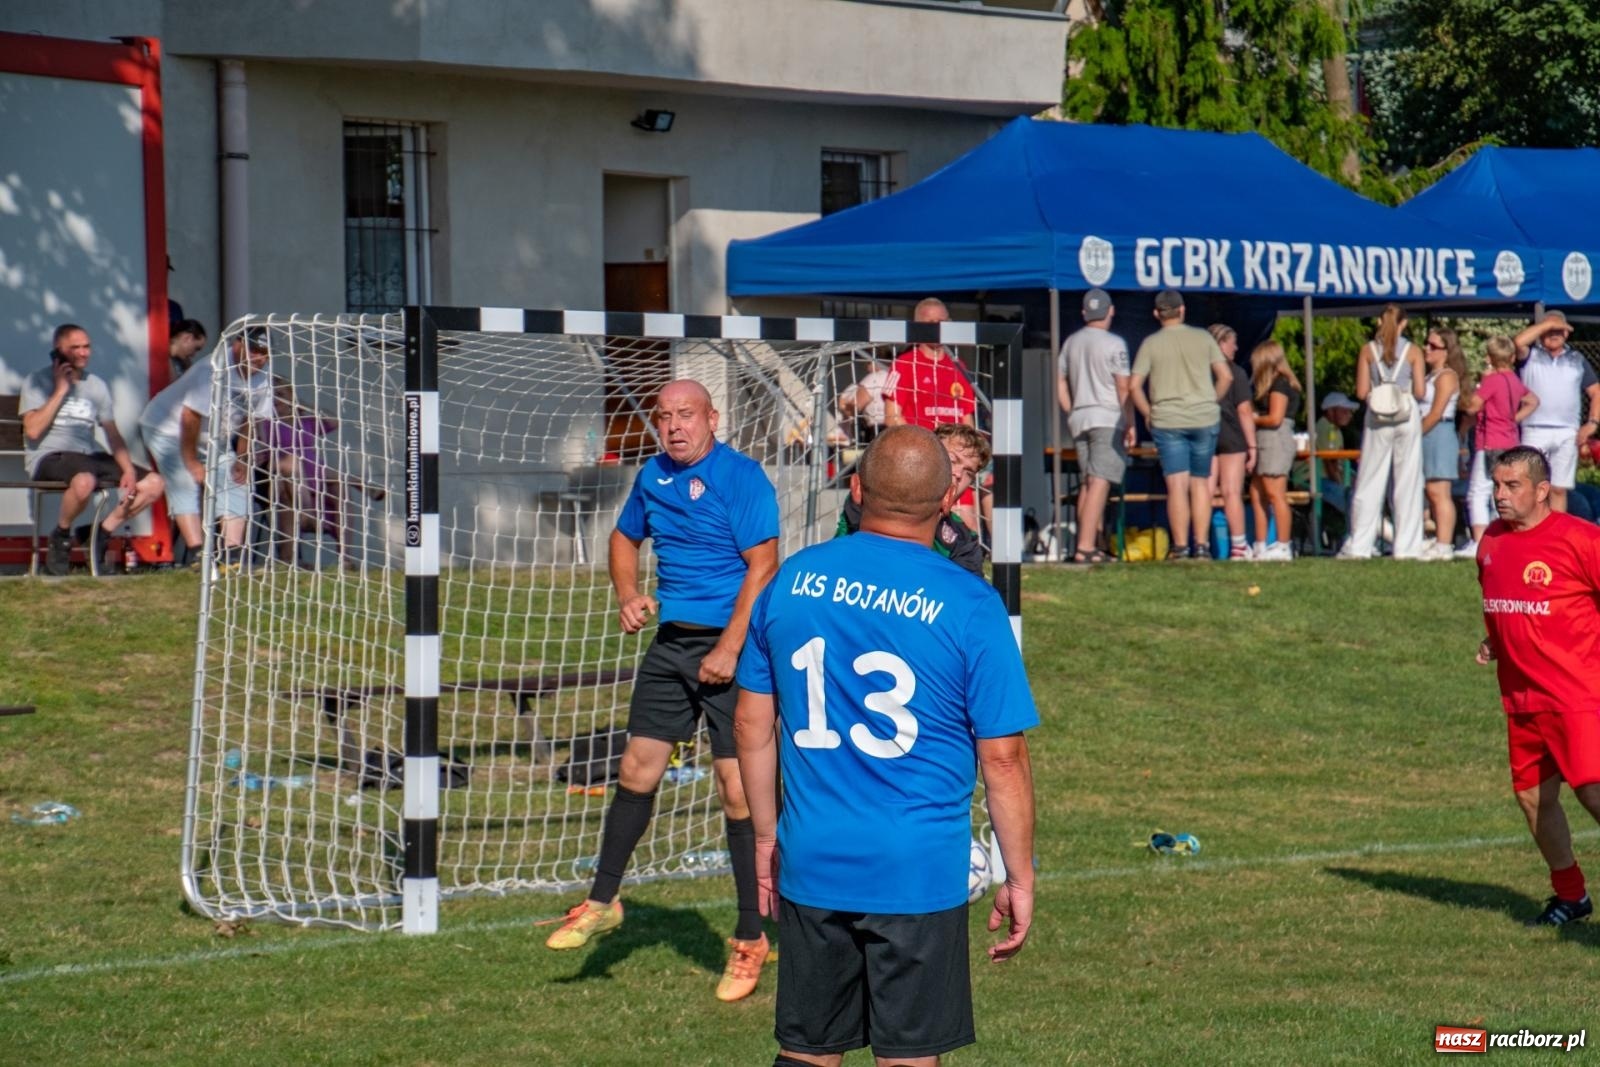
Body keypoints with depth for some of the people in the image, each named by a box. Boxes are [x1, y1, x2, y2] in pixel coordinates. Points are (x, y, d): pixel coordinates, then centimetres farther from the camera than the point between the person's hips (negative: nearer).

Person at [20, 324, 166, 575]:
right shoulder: (37, 381, 2)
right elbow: (33, 430, -13)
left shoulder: (97, 385, 17)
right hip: (49, 459, -6)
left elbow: (113, 434, 16)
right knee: (84, 480, -41)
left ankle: (102, 531, 3)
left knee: (153, 483, -10)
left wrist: (128, 469, -1)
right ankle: (61, 536, -12)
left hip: (90, 457, 6)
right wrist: (60, 391, -8)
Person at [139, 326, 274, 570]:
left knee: (236, 483, -5)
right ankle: (198, 555, -29)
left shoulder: (262, 379, -9)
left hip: (213, 438, 7)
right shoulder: (213, 371, -32)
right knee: (185, 485, -21)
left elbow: (250, 421, 0)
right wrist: (192, 463, -24)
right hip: (168, 429, -7)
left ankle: (233, 555, -11)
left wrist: (242, 461, -6)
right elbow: (190, 417, -30)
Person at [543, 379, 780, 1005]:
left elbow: (763, 567, -16)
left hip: (729, 646, -7)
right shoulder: (654, 477, 10)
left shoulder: (741, 478, -12)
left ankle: (750, 940, 1)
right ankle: (602, 901, 24)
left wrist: (729, 649, -20)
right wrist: (628, 597, 9)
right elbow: (625, 537, 28)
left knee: (738, 788, -6)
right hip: (671, 641, 7)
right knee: (637, 768, 9)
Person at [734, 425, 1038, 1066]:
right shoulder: (968, 606, -10)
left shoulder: (790, 582, 2)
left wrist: (767, 836, 20)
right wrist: (1019, 878, 2)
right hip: (919, 870, -3)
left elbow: (753, 724, 9)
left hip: (811, 863, 3)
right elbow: (1002, 757, -8)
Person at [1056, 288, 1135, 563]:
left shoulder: (1071, 342, 11)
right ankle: (1086, 546, -18)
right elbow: (1124, 389, -10)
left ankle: (1091, 543, 13)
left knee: (1087, 483, 12)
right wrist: (1130, 424, -5)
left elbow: (1060, 385, 15)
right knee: (1099, 483, -10)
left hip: (1078, 418, 7)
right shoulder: (1114, 344, -8)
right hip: (1107, 419, -7)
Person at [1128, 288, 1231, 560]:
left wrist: (1148, 413, 7)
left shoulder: (1151, 343, -1)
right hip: (1205, 419, 2)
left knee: (1177, 485, -4)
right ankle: (1201, 545, 5)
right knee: (1200, 482, 10)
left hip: (1168, 421, -1)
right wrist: (1212, 403, 13)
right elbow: (1226, 376, 0)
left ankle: (1180, 547, -7)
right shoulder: (1202, 338, 3)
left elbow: (1134, 385, -6)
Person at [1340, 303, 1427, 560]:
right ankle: (1407, 547, 2)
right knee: (1408, 482, 4)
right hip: (1407, 417, 0)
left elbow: (1361, 392, -1)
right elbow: (1419, 392, -3)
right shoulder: (1412, 351, 0)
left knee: (1369, 483, 4)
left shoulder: (1368, 350, 1)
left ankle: (1359, 546, 1)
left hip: (1377, 418, 0)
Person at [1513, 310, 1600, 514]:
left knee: (1559, 489, 3)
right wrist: (1547, 324, -8)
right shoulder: (1531, 355, 7)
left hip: (1567, 433, 3)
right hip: (1535, 430, -3)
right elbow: (1519, 341, -16)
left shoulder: (1577, 359, 17)